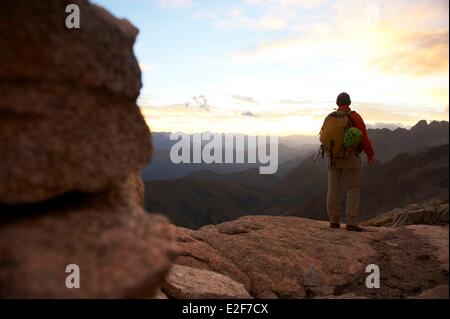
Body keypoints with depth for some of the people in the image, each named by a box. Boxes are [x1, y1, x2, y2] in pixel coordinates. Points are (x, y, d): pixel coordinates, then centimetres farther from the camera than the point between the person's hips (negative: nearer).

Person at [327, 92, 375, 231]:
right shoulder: (355, 117, -7)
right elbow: (364, 138, -10)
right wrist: (370, 155, 4)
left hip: (333, 157, 4)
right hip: (350, 157, -4)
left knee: (333, 188, 7)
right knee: (353, 189, 1)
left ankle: (334, 221, 9)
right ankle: (351, 223, -4)